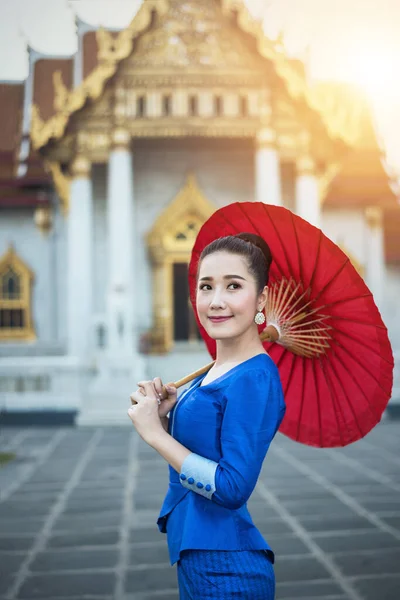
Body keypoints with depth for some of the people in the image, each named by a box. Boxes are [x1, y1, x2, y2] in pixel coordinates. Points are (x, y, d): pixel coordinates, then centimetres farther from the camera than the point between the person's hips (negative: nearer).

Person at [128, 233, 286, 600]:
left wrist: (155, 433, -20)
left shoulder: (254, 378, -20)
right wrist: (164, 416, -4)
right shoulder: (216, 371, 5)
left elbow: (233, 488, -25)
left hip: (224, 570, -8)